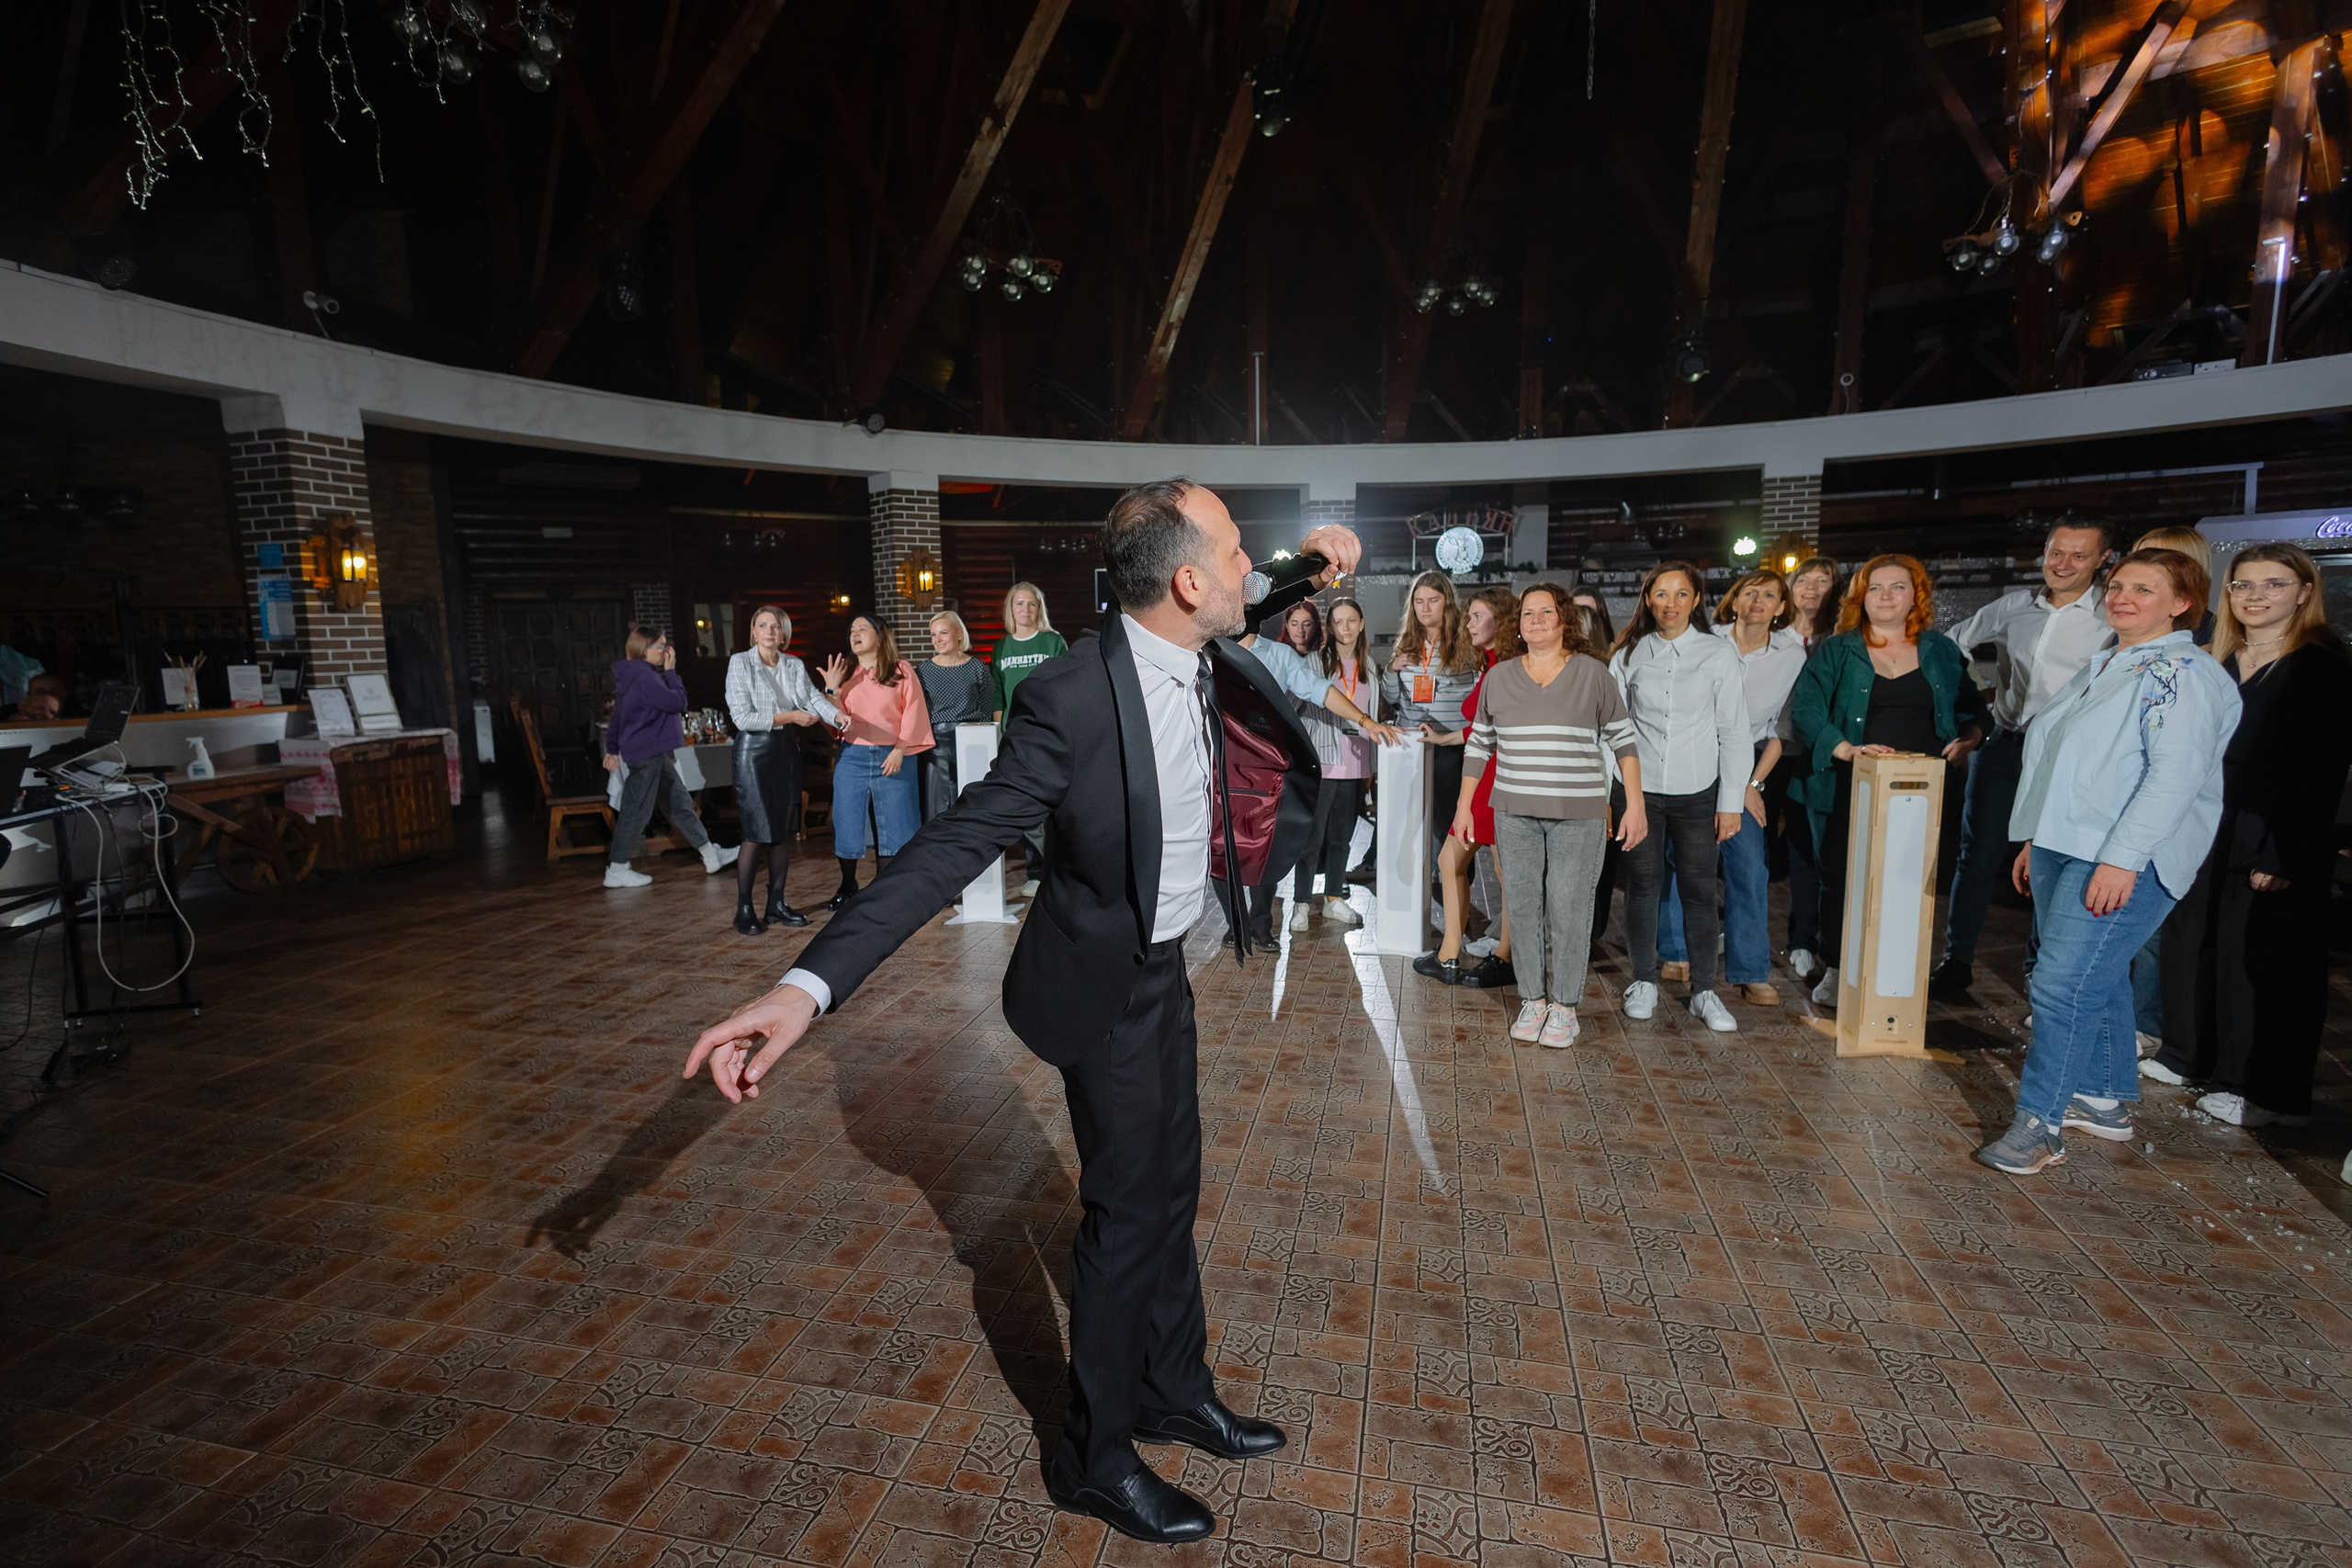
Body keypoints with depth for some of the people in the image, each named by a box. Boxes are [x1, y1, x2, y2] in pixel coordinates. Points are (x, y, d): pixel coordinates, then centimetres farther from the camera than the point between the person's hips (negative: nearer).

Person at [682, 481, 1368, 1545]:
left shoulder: (1203, 660, -7)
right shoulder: (1070, 697, -30)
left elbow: (1243, 620, 18)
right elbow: (953, 845, -31)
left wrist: (1308, 566, -2)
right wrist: (811, 984, -38)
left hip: (1166, 968, 8)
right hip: (1103, 985, -7)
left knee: (1173, 1188, 20)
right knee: (1124, 1209, 7)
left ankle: (1175, 1394, 43)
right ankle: (1094, 1457, 31)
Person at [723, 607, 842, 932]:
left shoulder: (795, 666, 7)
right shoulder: (740, 663, -7)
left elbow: (814, 700, -6)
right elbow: (742, 717, -14)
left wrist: (841, 717, -25)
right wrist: (788, 717, -17)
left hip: (786, 750, 5)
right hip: (754, 751, -5)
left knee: (784, 832, 8)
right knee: (755, 834, -6)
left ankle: (776, 904, 19)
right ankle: (744, 910, 7)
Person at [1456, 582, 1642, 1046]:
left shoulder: (1592, 673, 2)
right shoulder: (1499, 677, 8)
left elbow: (1623, 741, 3)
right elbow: (1478, 745, 13)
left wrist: (1635, 806, -2)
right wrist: (1464, 805, 10)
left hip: (1578, 815, -2)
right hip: (1514, 813, 2)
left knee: (1569, 908, 0)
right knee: (1523, 906, 5)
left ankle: (1564, 1004, 14)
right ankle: (1532, 999, 19)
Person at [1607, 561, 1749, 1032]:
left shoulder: (1719, 654, 1)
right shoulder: (1628, 656, 4)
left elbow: (1734, 733, 2)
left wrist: (1731, 802, -2)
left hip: (1697, 794, 0)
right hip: (1639, 791, 1)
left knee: (1699, 890, 3)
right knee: (1642, 886, 6)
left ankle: (1704, 991, 16)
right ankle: (1644, 981, 22)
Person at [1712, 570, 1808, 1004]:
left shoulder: (1792, 654, 1)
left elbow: (1782, 727, 5)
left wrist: (1754, 783, -2)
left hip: (1747, 766, 2)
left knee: (1751, 867, -5)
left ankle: (1750, 972, 4)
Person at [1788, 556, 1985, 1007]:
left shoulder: (1941, 652, 14)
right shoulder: (1836, 652, 5)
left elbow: (1973, 708, 19)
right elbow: (1804, 708, -6)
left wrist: (1969, 737, -3)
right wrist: (1845, 749, -20)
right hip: (1849, 790, -1)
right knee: (1841, 880, 3)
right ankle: (1835, 971, 17)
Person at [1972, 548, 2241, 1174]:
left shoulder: (2182, 672, -9)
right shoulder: (2104, 666, 19)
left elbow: (2176, 773, -19)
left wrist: (2121, 858, -24)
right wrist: (2036, 840, 21)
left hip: (2125, 861, -9)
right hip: (2064, 846, 9)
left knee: (2062, 983, -12)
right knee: (2098, 978, 16)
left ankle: (2038, 1124, -5)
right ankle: (2106, 1103, 27)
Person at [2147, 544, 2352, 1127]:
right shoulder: (2216, 660, 11)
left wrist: (2284, 856, -17)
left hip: (2278, 844, -6)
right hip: (2204, 835, 6)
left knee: (2267, 960, 1)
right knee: (2193, 943, 11)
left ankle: (2267, 1092, 13)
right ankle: (2189, 1055, 26)